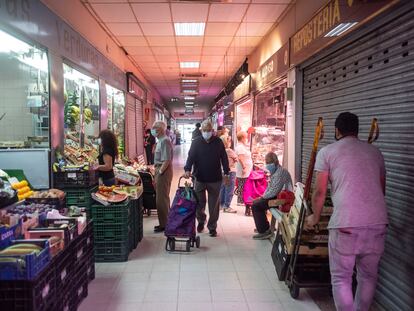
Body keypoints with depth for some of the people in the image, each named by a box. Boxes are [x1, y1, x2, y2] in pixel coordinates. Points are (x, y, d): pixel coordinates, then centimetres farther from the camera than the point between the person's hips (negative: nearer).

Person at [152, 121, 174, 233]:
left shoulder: (164, 141, -18)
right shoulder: (161, 140, 13)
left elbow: (167, 160, -23)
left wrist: (160, 172, -18)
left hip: (164, 171, -10)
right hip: (160, 170, 10)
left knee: (161, 199, -3)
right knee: (163, 198, 16)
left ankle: (164, 225, 7)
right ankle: (165, 222, 27)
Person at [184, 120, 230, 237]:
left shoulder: (218, 142, 1)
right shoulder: (196, 142, -1)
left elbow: (224, 158, 5)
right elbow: (191, 157, -9)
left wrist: (226, 173, 3)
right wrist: (187, 169, -26)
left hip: (215, 179, 0)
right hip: (200, 178, 0)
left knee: (214, 205, 6)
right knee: (199, 203, 9)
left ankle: (212, 227, 20)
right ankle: (201, 221, 36)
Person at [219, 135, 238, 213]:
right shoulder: (229, 151, -18)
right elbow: (236, 159, -8)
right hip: (230, 172, -7)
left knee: (222, 189, 16)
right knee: (229, 190, -1)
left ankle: (221, 204, 25)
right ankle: (226, 206, 1)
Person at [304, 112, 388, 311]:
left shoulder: (327, 152, 5)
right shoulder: (374, 151, 17)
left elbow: (320, 192, 2)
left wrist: (315, 217, 18)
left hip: (345, 224, -4)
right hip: (378, 223, 5)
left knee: (341, 279, 8)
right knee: (368, 276, 20)